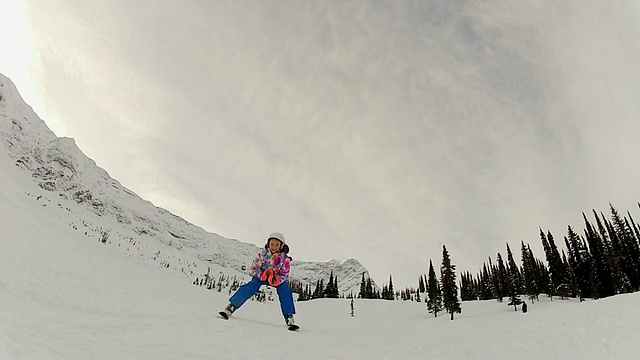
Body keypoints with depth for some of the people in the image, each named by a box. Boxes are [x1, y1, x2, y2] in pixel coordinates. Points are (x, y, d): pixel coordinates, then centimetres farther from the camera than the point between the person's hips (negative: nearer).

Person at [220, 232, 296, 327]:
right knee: (250, 288, -24)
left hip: (278, 278, 0)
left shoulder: (285, 259, -25)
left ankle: (289, 318, -17)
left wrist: (277, 280, -38)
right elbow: (253, 269, -13)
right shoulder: (262, 254, -24)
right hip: (261, 275, 0)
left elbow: (284, 274, -16)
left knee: (285, 291, -25)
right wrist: (262, 275, -32)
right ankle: (230, 308, -17)